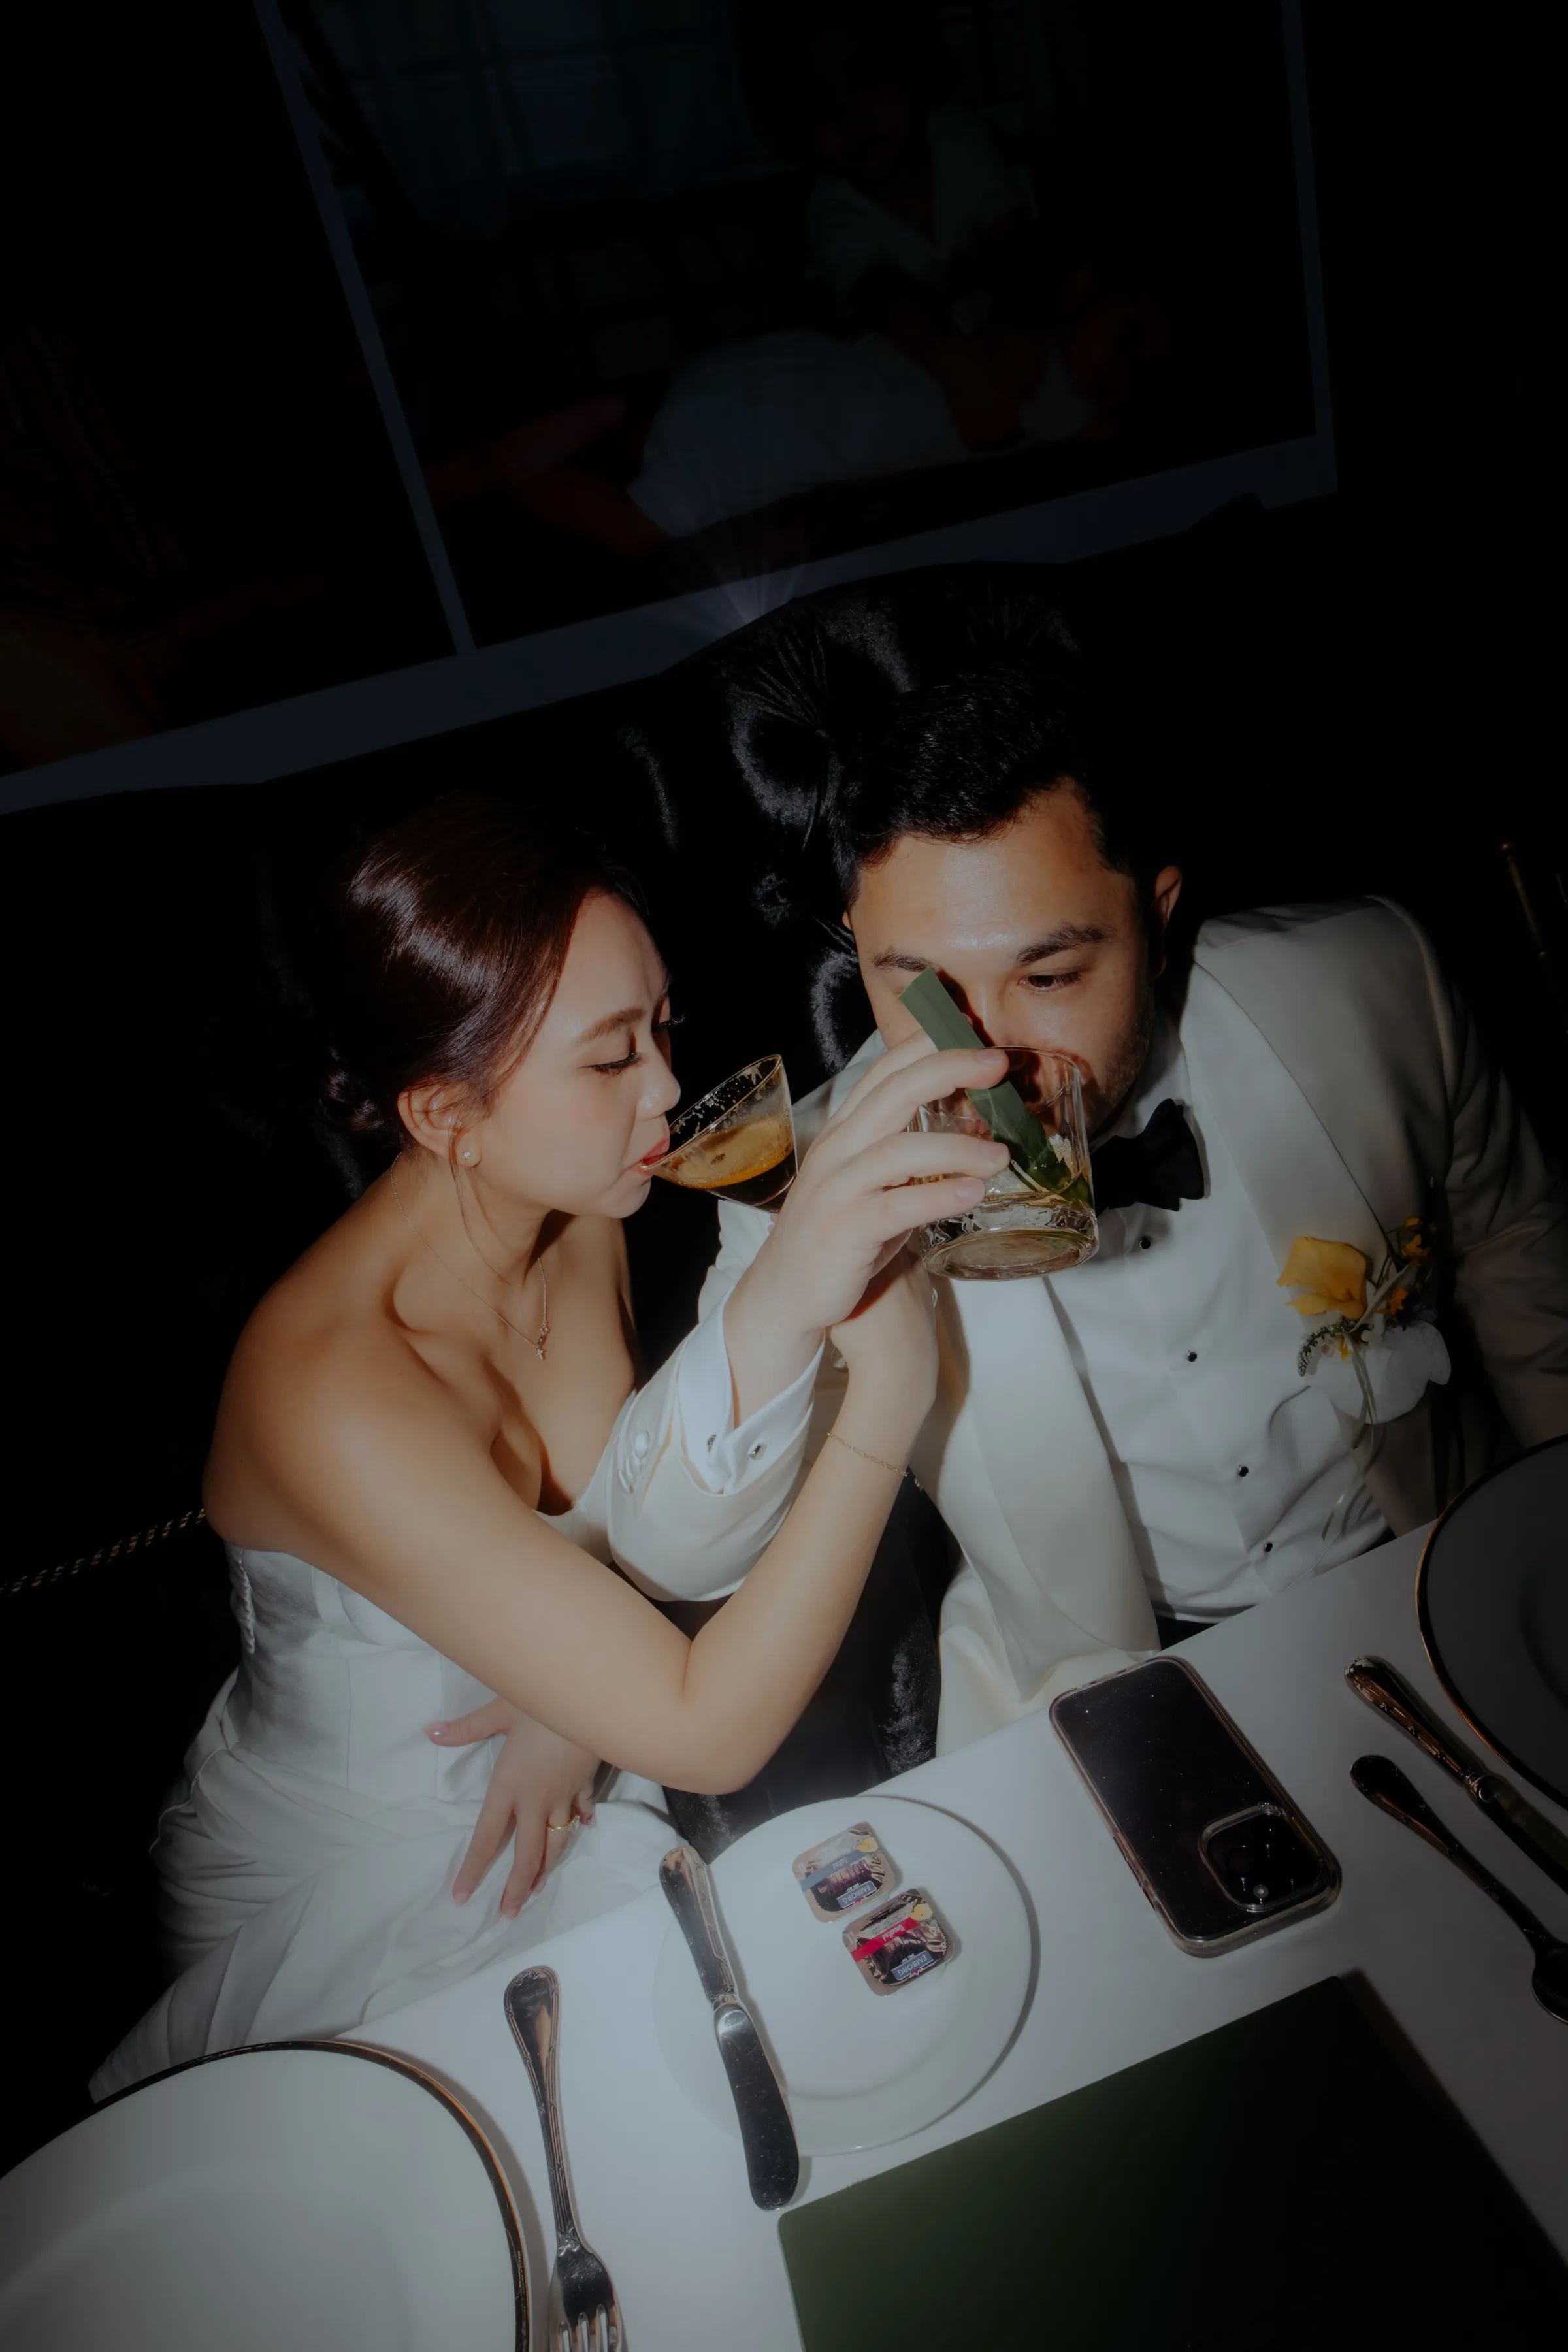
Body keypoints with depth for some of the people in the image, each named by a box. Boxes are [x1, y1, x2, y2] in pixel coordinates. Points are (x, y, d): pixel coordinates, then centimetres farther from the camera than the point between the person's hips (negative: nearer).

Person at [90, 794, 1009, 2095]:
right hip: (341, 1880, -5)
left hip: (539, 1794, 6)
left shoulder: (576, 1221, -12)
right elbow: (707, 1733, -35)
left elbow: (631, 1533, 0)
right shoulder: (328, 1393, -35)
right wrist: (894, 1387, -44)